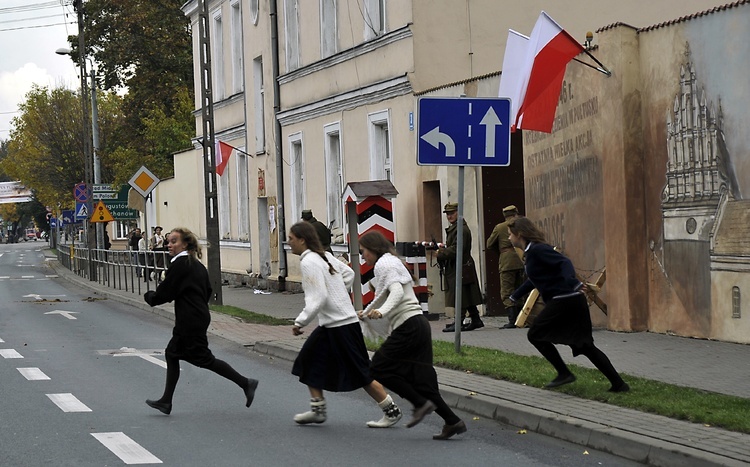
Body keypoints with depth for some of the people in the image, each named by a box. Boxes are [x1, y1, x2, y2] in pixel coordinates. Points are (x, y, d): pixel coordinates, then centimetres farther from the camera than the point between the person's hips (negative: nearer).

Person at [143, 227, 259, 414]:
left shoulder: (179, 265, -15)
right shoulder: (197, 264, 13)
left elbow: (165, 292, -12)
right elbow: (208, 290, 17)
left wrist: (148, 296, 6)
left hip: (190, 321, -10)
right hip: (200, 316, 10)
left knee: (204, 358, -5)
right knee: (172, 353, 13)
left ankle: (245, 383, -4)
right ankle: (166, 401, 15)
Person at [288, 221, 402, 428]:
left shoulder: (309, 262, -17)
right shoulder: (323, 255, 10)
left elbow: (318, 299, -24)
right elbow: (348, 273, 20)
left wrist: (300, 322, -19)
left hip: (341, 325, -10)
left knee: (361, 373, -2)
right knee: (309, 361, 13)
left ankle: (391, 411, 5)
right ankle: (318, 409, 18)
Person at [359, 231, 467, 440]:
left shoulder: (383, 264, -6)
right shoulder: (392, 261, 24)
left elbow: (397, 292, -23)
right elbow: (383, 296, 38)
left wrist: (381, 311, -38)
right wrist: (365, 313, 51)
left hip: (408, 326, -10)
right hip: (419, 323, 10)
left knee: (379, 369, -2)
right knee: (420, 377, 7)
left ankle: (421, 403, -6)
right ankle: (452, 421, 2)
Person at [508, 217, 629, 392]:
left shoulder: (537, 250, -11)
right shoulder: (532, 251, 20)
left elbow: (564, 263, -24)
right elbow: (533, 279, 37)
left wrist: (574, 284, -41)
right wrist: (515, 296, 50)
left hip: (564, 300, -10)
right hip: (572, 301, 10)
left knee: (535, 334, 2)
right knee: (583, 345, 11)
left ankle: (564, 373, 1)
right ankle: (618, 383, 9)